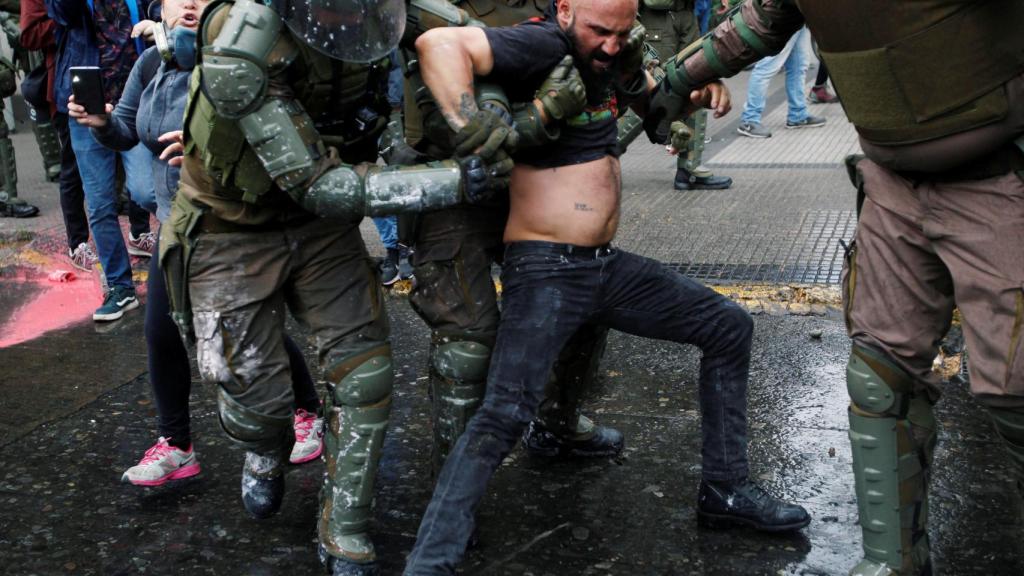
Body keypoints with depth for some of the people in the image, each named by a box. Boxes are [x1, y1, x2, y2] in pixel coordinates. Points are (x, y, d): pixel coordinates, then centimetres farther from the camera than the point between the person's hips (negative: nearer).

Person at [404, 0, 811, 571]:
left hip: (608, 266, 9)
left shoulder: (614, 53, 10)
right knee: (507, 411, -22)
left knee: (730, 327, 13)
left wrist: (703, 87, 8)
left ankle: (726, 489, 23)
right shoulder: (542, 46, -15)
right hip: (545, 270, -9)